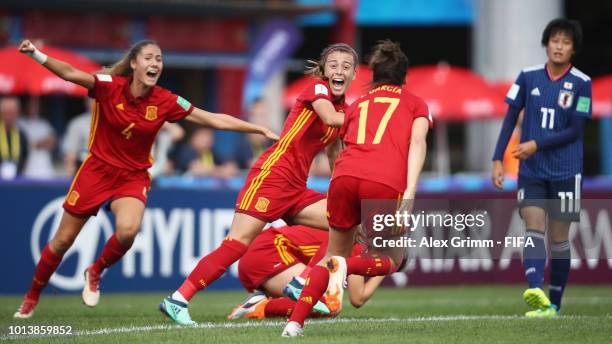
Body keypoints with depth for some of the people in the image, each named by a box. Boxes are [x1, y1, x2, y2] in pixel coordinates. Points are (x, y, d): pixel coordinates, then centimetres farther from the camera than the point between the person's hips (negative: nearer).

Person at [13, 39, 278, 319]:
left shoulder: (165, 102, -10)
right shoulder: (110, 87, -15)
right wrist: (36, 55, -43)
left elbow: (216, 120, -6)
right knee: (63, 240, 4)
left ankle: (95, 273, 3)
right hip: (97, 170, -1)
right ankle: (31, 297, 26)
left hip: (133, 177, 1)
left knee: (128, 230, -28)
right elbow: (70, 73, -28)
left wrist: (261, 130, -9)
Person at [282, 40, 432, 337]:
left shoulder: (358, 104, 31)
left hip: (345, 177, 3)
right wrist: (410, 193, -7)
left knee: (333, 255, 21)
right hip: (386, 184, -3)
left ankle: (294, 323, 5)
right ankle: (347, 267, -15)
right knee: (391, 260, 18)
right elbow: (417, 142, 4)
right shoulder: (415, 104, 22)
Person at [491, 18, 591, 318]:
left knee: (559, 237, 4)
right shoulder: (528, 77, 2)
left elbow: (575, 130, -7)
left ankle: (553, 304, 13)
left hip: (565, 172, -1)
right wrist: (497, 160, 0)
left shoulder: (581, 83, -5)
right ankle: (535, 291, -31)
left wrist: (537, 144, -14)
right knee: (534, 229, -14)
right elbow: (510, 118, 5)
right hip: (531, 170, 1)